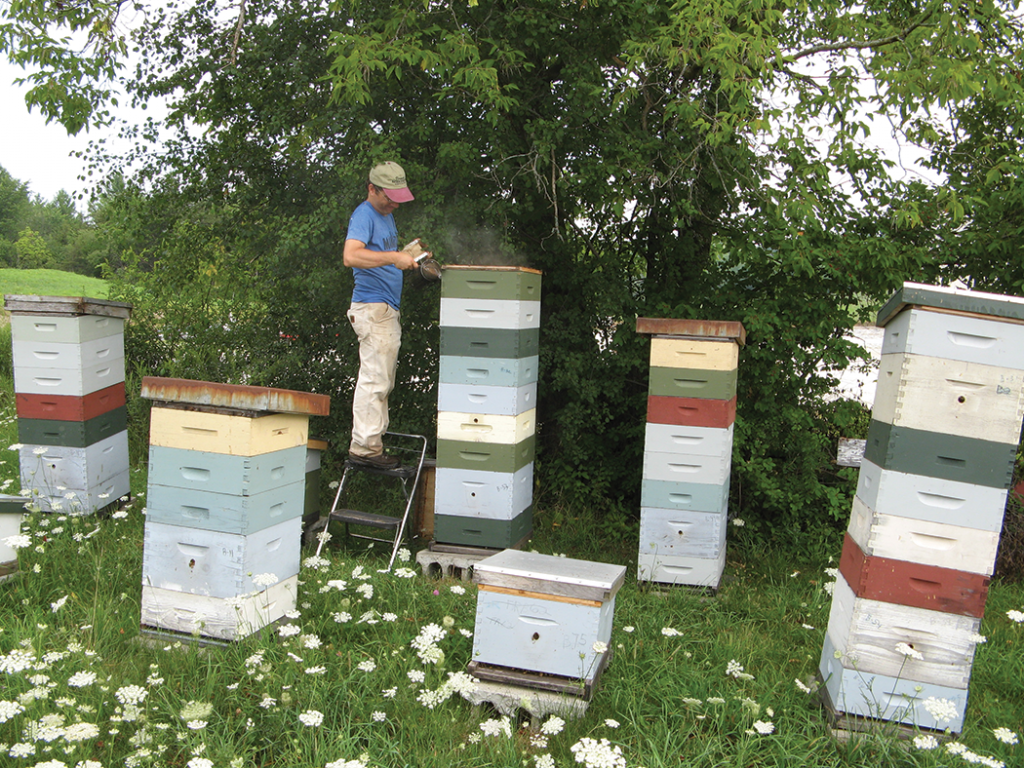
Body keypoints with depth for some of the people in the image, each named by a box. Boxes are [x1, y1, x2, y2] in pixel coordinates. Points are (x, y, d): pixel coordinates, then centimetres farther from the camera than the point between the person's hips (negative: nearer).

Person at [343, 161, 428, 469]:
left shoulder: (386, 215, 20)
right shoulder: (364, 215, -11)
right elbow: (351, 256, -27)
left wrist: (407, 254, 12)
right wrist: (394, 257, -33)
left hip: (388, 309, 10)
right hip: (373, 307, -10)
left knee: (382, 382, 11)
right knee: (374, 380, -11)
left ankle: (372, 442, 18)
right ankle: (365, 447, -7)